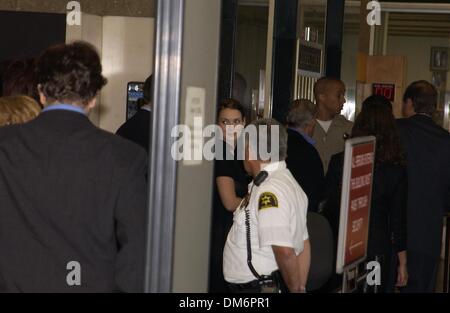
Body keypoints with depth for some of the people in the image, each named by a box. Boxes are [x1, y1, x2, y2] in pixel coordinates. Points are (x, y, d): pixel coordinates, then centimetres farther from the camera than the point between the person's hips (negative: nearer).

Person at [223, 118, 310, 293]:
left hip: (258, 287, -9)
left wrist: (296, 288, -14)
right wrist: (301, 287, 14)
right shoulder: (286, 181, 11)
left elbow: (285, 252, -27)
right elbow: (303, 246, 13)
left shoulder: (269, 192, -20)